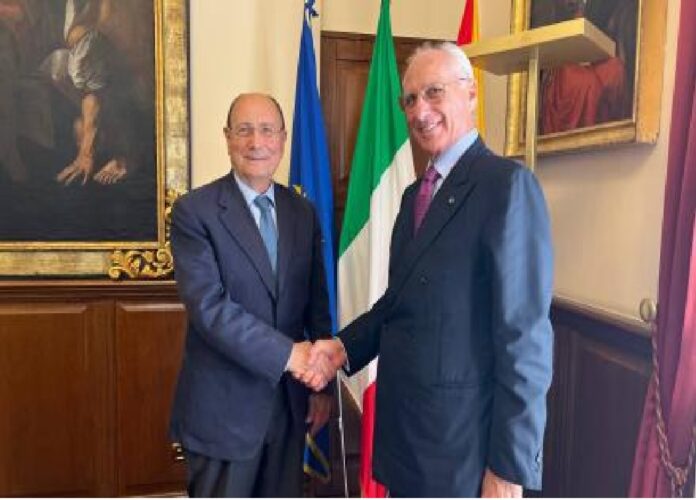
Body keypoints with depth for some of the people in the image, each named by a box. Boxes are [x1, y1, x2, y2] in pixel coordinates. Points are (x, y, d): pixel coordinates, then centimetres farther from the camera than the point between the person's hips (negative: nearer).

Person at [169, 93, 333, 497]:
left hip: (289, 400, 5)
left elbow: (317, 304, 8)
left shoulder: (303, 212, 5)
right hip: (224, 404, -4)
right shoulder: (194, 211, -10)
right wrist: (286, 353, -23)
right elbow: (209, 307, -19)